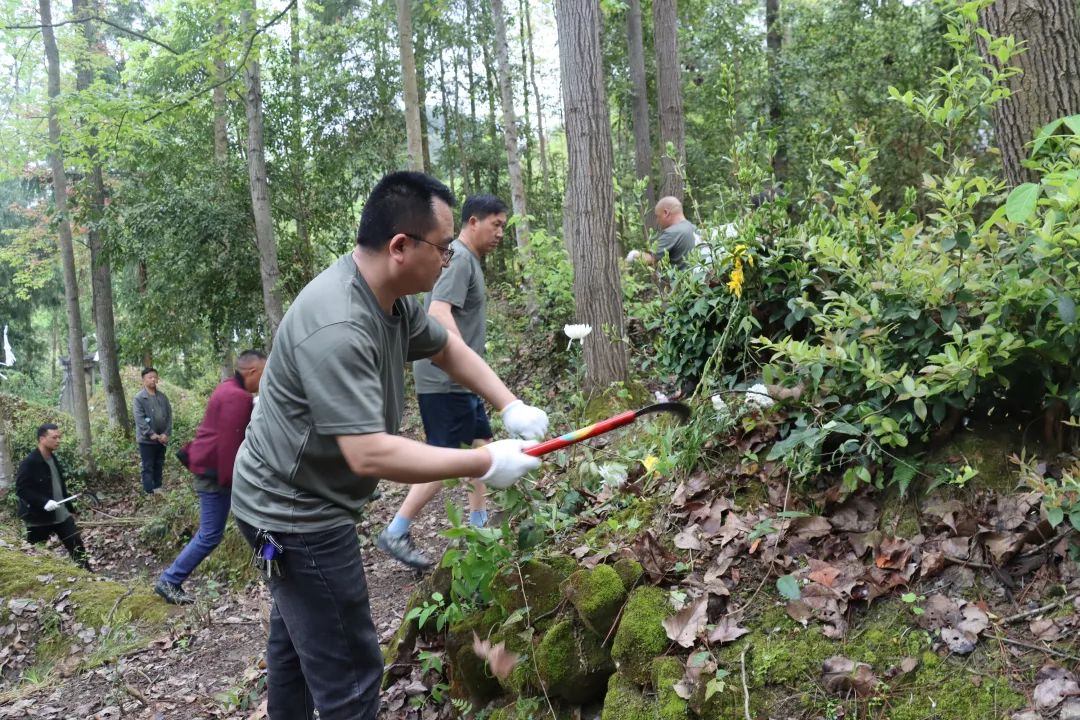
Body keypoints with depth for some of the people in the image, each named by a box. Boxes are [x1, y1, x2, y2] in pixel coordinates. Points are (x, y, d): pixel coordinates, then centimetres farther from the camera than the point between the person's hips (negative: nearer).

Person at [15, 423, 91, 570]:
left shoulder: (54, 459, 10)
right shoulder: (29, 463, -16)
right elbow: (21, 489, -20)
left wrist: (71, 509, 20)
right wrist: (44, 502, -30)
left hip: (62, 515, 7)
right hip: (38, 518, -7)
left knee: (78, 547, 3)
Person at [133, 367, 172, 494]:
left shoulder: (162, 396, 7)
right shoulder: (139, 397, -7)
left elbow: (169, 415, 4)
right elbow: (139, 418, -15)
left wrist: (166, 433, -8)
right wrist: (151, 434, -20)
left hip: (161, 439, 5)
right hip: (146, 439, -5)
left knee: (159, 466, 14)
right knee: (148, 467, 0)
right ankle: (150, 493, 4)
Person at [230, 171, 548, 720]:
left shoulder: (393, 297, -1)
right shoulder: (337, 327, -32)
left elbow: (448, 350, 14)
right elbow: (369, 454, -36)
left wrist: (510, 407, 0)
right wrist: (483, 463, -29)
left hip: (294, 501, 10)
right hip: (295, 514, -10)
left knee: (295, 636, 27)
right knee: (348, 672, -4)